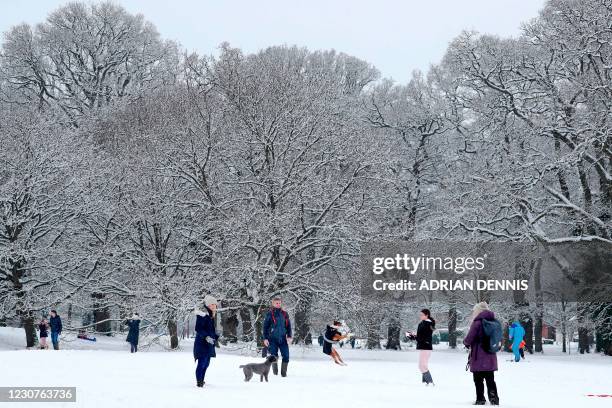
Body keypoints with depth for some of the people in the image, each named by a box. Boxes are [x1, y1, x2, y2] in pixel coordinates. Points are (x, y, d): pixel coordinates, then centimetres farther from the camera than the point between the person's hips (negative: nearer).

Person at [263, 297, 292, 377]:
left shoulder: (284, 314, 10)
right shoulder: (269, 314, 1)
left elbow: (288, 325, 12)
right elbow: (265, 327, 1)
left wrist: (289, 336, 0)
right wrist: (265, 338, -5)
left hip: (283, 339, 2)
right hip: (273, 339, -2)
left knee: (286, 356, -6)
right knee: (274, 356, 1)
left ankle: (284, 373, 7)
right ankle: (275, 373, 14)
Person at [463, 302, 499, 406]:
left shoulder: (477, 322, -14)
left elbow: (468, 339, -13)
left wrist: (466, 343, 9)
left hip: (479, 358, -6)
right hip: (491, 357, 6)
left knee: (478, 379, 4)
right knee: (490, 379, 13)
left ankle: (480, 399, 4)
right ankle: (494, 398, 8)